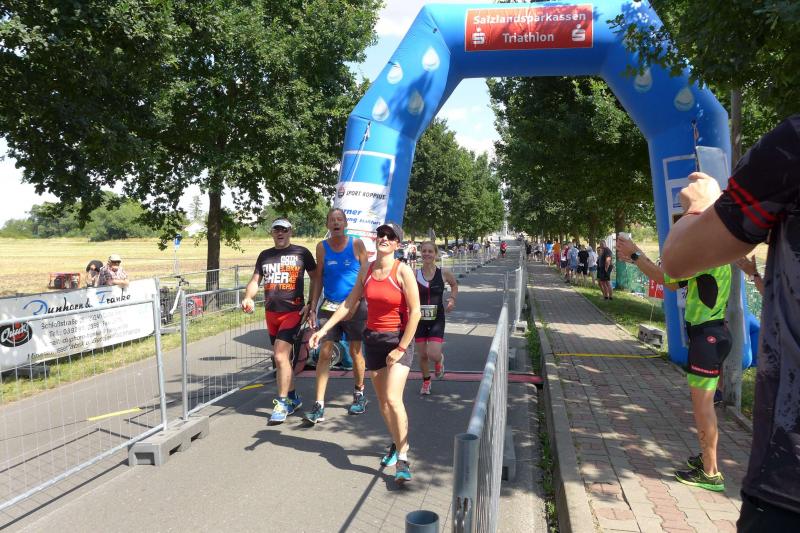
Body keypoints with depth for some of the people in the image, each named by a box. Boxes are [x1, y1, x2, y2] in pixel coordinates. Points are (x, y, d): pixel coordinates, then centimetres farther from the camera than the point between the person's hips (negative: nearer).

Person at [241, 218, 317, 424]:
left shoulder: (301, 253, 0)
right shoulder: (265, 255, 12)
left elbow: (315, 278, 4)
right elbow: (255, 280, 12)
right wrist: (248, 298, -9)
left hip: (293, 311, -5)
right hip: (271, 312, 6)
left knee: (280, 356, -14)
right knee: (281, 358, 13)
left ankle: (282, 402, -2)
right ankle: (293, 397, 29)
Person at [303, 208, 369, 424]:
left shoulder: (357, 244, -3)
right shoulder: (322, 247, 3)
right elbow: (319, 278, 8)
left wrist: (366, 304, -6)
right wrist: (313, 307, 4)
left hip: (355, 306, -2)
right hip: (329, 306, 2)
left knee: (355, 352, 9)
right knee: (324, 353, -4)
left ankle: (359, 394, 31)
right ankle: (319, 406, -2)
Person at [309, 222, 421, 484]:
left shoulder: (403, 271, -13)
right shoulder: (366, 270, 4)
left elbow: (415, 311, -14)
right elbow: (349, 303, 10)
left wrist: (401, 349, -14)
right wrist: (323, 329, 5)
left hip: (399, 339, -5)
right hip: (372, 338, 5)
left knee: (393, 398, -17)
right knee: (382, 400, 12)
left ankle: (403, 459, -6)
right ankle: (397, 444, 33)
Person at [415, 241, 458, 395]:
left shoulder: (443, 273, -5)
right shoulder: (414, 274, -6)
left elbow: (454, 284, 15)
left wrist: (453, 298, 1)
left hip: (437, 319, -1)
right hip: (420, 319, 1)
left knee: (433, 355, -13)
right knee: (422, 355, 9)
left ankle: (440, 359, 25)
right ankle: (426, 382, 35)